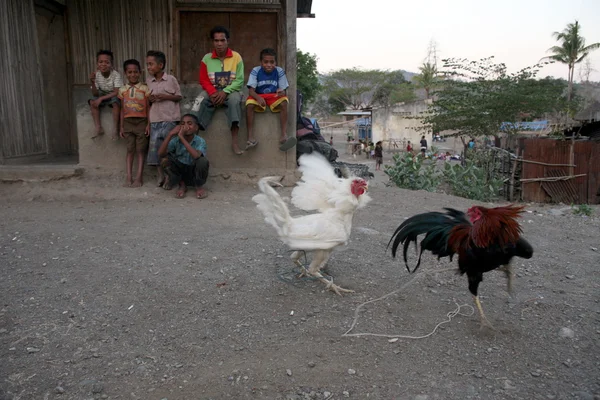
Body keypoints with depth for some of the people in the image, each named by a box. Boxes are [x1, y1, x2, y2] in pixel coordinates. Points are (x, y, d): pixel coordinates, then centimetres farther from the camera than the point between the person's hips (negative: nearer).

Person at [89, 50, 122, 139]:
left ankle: (116, 129, -26)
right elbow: (95, 94, -12)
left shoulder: (116, 75, -23)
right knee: (92, 102, -19)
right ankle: (98, 128, -16)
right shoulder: (96, 75, -12)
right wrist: (93, 82, -29)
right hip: (103, 95, 5)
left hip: (114, 96, -5)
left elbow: (116, 92, -28)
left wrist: (101, 98, -33)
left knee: (115, 102, -35)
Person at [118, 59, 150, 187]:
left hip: (141, 121, -2)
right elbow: (122, 109, 9)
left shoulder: (145, 88, -1)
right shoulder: (122, 90, 7)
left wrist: (148, 124, -7)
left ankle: (139, 177, 5)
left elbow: (148, 108, -1)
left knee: (141, 150, 2)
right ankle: (129, 177, 9)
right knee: (130, 150, 5)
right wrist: (121, 127, 7)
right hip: (128, 122, 2)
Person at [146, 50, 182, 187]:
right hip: (155, 119, 4)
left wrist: (166, 96, -14)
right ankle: (160, 176, 12)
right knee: (155, 146, 2)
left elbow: (179, 97, 1)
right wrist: (149, 99, -5)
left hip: (170, 119, -4)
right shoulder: (149, 81, 10)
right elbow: (148, 100, 17)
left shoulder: (171, 79, -2)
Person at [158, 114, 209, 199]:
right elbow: (160, 154, -23)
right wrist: (170, 135, -32)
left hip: (195, 173, -2)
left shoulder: (200, 141, -16)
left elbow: (197, 156, -38)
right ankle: (181, 185, 1)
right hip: (180, 172, 2)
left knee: (203, 160, -32)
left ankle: (199, 186, -2)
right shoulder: (176, 140, -9)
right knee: (165, 160, -23)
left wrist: (181, 137, -39)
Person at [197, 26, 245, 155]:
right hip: (212, 92, 2)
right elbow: (204, 80, 2)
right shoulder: (206, 58, 3)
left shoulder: (236, 57, -2)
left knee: (235, 99, -36)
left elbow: (240, 80, -7)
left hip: (230, 91, -2)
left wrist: (225, 92, -20)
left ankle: (234, 141, -39)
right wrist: (213, 93, -18)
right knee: (201, 100, -31)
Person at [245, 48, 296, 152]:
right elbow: (251, 90, -16)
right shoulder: (255, 71, -11)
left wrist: (281, 92, -34)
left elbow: (283, 90, -7)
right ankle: (250, 136, -30)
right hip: (259, 97, -1)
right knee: (249, 104, -31)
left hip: (274, 97, 1)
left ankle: (284, 135, -35)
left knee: (284, 103, -30)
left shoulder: (279, 71, -8)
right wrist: (258, 97, -39)